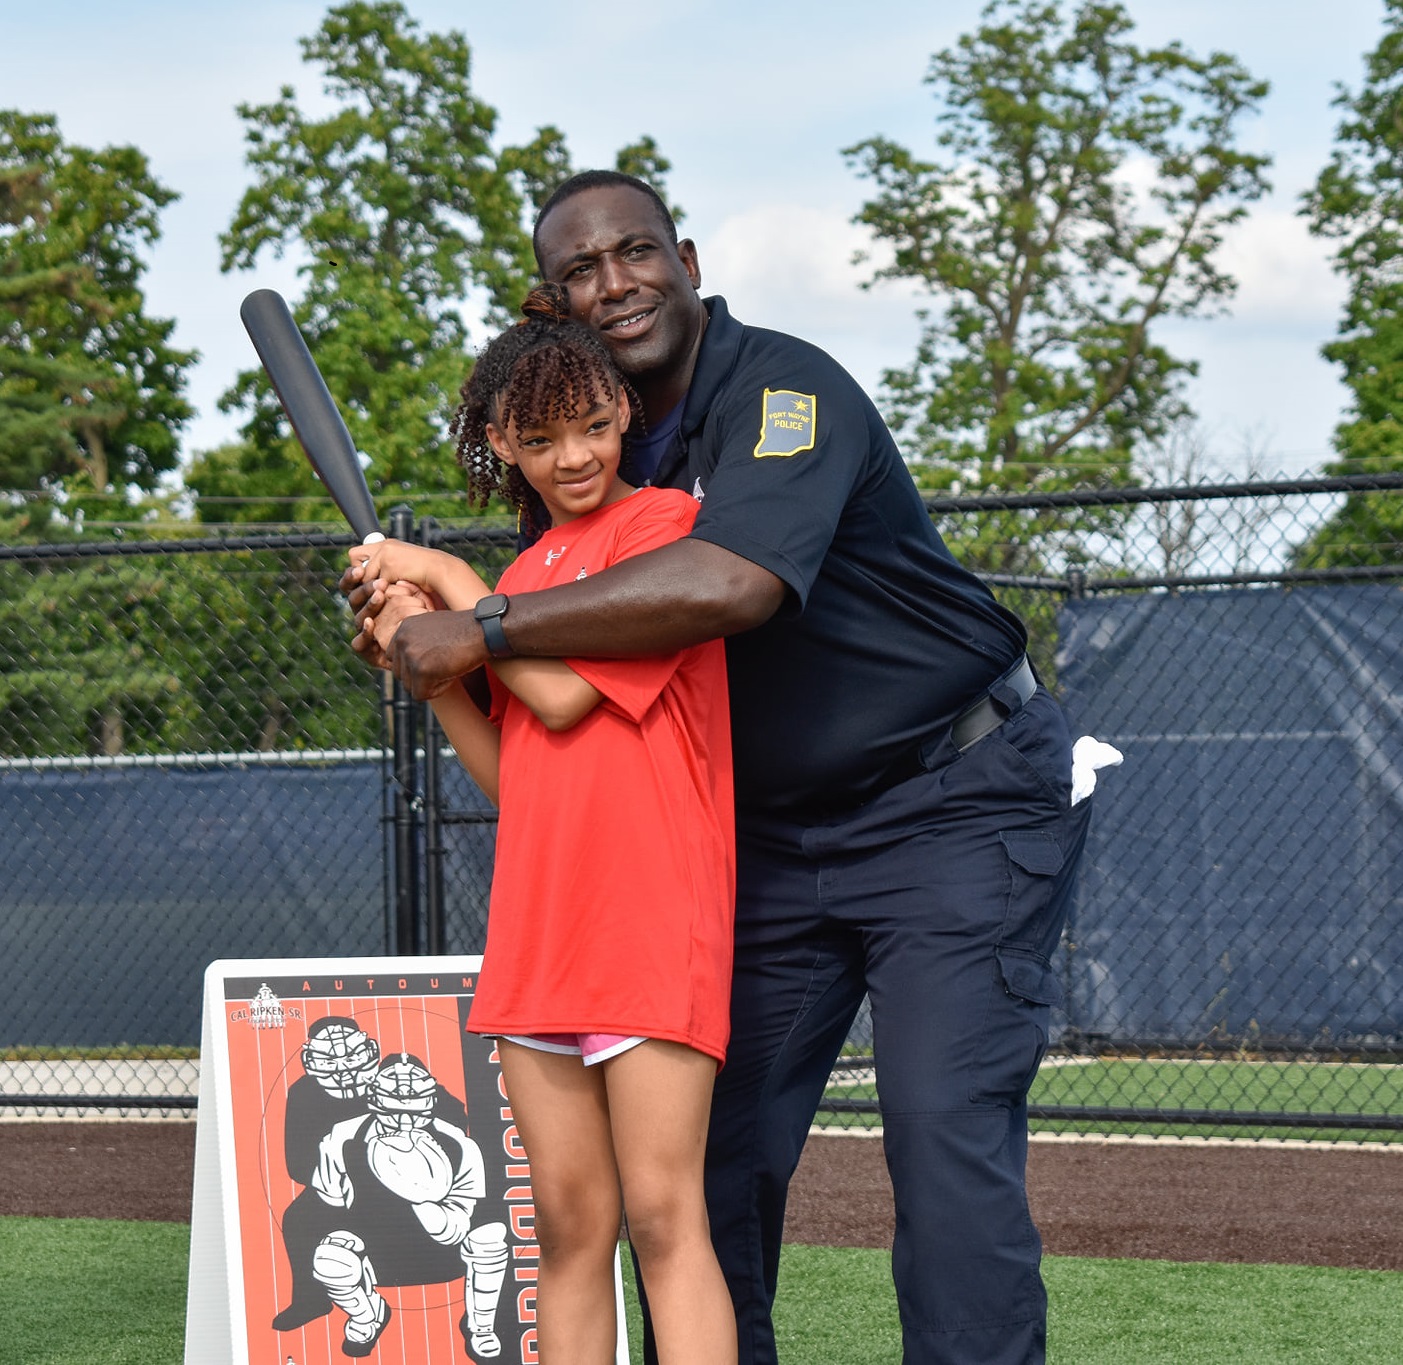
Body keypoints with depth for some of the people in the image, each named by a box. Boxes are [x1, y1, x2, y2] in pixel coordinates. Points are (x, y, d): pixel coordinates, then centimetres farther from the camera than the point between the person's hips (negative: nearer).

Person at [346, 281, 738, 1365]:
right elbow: (513, 775, 17)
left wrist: (448, 582, 0)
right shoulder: (523, 584, 19)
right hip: (538, 927, 7)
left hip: (653, 917, -7)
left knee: (661, 1211, -12)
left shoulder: (668, 523, -3)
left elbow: (564, 694, -11)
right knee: (568, 1223, 5)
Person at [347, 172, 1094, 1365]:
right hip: (774, 831, 8)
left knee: (947, 1131, -17)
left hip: (955, 806, -8)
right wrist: (417, 629, -6)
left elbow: (729, 584, -38)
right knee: (704, 1143, 4)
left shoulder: (784, 391, -19)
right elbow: (577, 673, 14)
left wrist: (486, 632, -31)